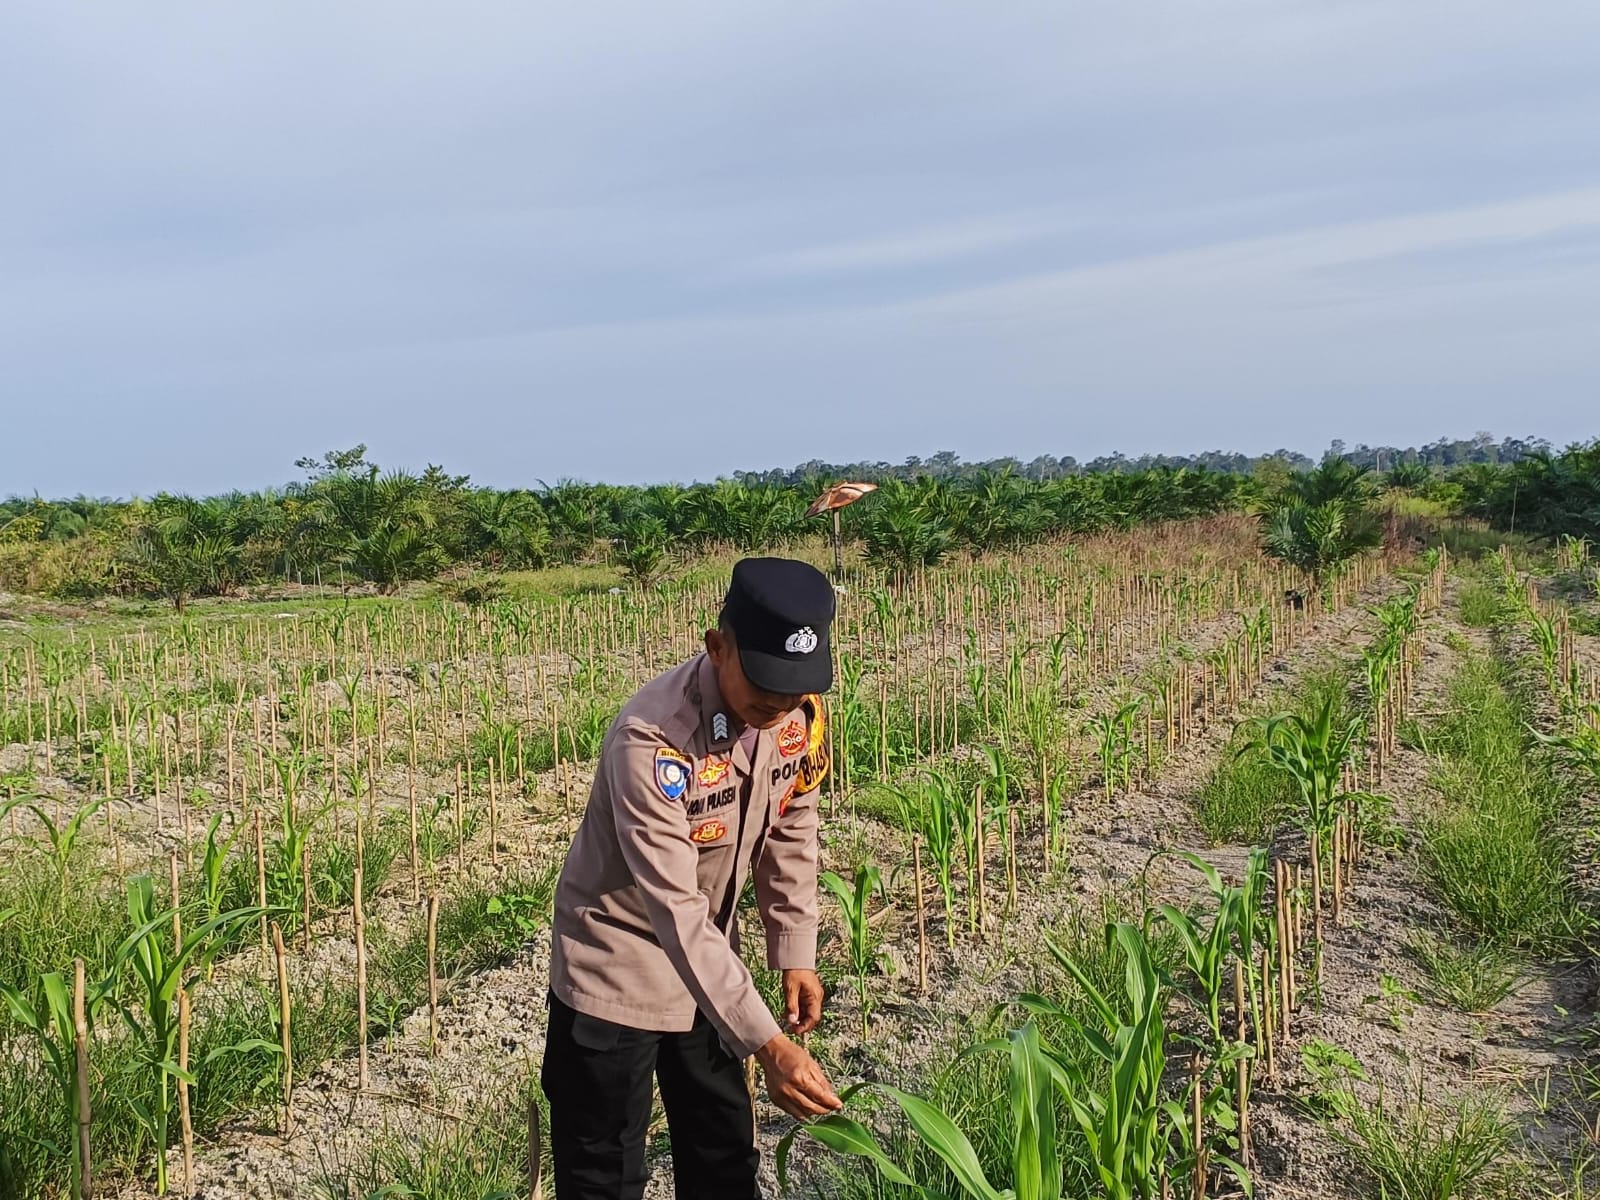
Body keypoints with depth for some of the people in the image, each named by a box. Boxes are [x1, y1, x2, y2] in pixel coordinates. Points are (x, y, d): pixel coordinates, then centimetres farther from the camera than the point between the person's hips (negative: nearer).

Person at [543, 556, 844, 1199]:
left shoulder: (800, 710, -13)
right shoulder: (651, 740, -33)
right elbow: (675, 910, -36)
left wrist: (795, 954, 1)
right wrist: (768, 1043, -39)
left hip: (709, 964, 6)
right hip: (619, 970, -6)